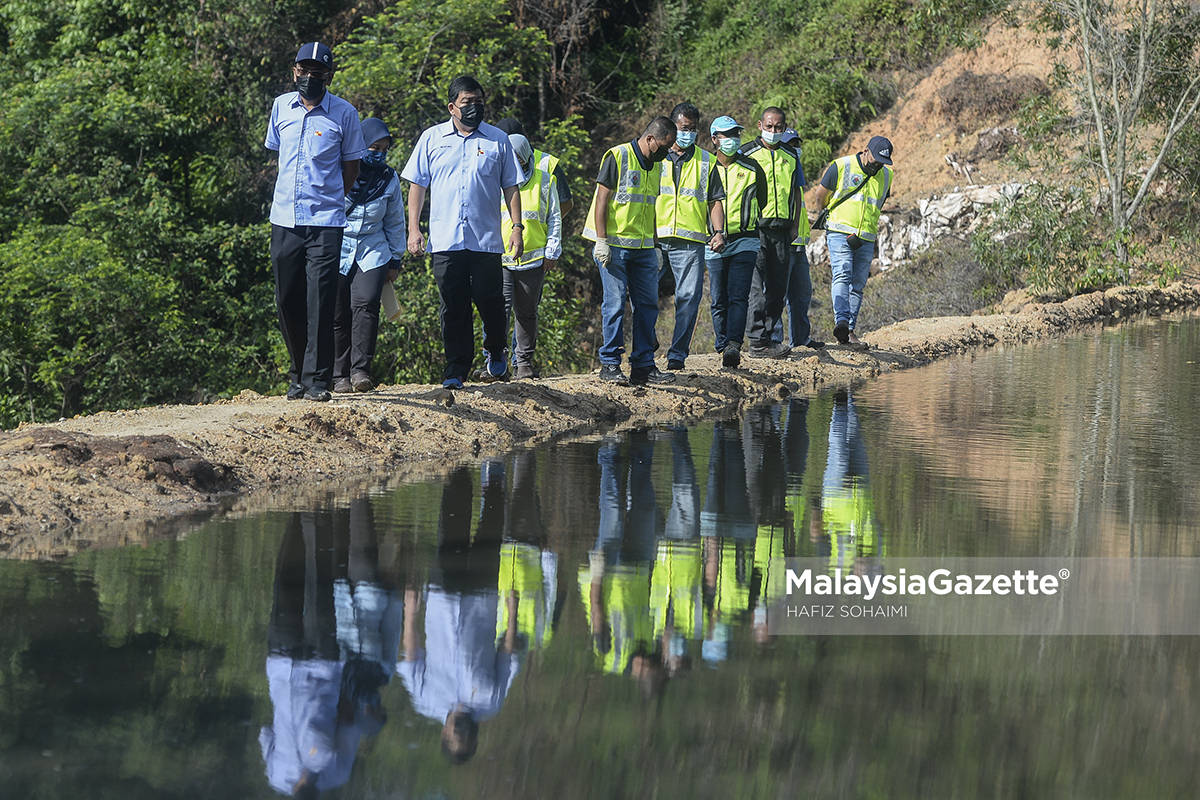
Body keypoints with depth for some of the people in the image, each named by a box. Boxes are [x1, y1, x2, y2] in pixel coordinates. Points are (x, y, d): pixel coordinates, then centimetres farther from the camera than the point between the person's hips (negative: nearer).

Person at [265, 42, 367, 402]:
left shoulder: (344, 113, -1)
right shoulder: (281, 106, 8)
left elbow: (351, 166, 8)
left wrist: (329, 199, 10)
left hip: (325, 221, -3)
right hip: (284, 219, 3)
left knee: (320, 301, -8)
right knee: (288, 301, 6)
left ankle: (317, 379, -6)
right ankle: (297, 375, 18)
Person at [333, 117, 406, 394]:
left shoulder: (389, 180, 8)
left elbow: (395, 222, 17)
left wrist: (395, 259, 16)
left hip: (372, 251, 1)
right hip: (337, 249, -1)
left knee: (366, 304, -19)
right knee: (338, 314, -3)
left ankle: (360, 370, -17)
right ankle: (340, 375, 7)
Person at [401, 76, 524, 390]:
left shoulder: (498, 140, 9)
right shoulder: (432, 139, 9)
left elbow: (511, 187, 11)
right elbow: (417, 184, 10)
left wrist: (517, 227, 3)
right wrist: (414, 228, 3)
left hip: (487, 241, 0)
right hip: (445, 240, 0)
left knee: (490, 302, -1)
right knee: (453, 307, -1)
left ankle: (496, 354, 24)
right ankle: (456, 370, 4)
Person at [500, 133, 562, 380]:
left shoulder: (544, 181, 4)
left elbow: (554, 219, 10)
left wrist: (552, 253, 4)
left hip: (533, 258, 1)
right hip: (499, 258, -1)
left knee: (526, 313, 8)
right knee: (500, 307, -14)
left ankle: (524, 362, 18)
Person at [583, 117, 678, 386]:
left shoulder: (654, 165, 14)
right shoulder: (618, 157, -8)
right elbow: (601, 200, -10)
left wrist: (656, 246, 19)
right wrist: (601, 241, -16)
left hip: (643, 248, 7)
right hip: (615, 244, -7)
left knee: (647, 305, 4)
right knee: (615, 304, -7)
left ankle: (643, 366, 9)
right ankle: (610, 365, 0)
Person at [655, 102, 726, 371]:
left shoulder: (706, 161, 13)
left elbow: (715, 201, 15)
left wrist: (718, 232, 0)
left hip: (690, 241, 0)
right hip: (654, 238, 0)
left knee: (689, 297, -8)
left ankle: (677, 355, -3)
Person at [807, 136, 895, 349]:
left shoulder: (886, 175, 11)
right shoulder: (841, 167, -5)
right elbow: (819, 195, 4)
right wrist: (824, 219, 10)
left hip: (866, 240, 5)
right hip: (840, 233, -5)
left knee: (858, 285, 4)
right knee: (842, 275, -22)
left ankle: (849, 331, 7)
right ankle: (841, 321, -37)